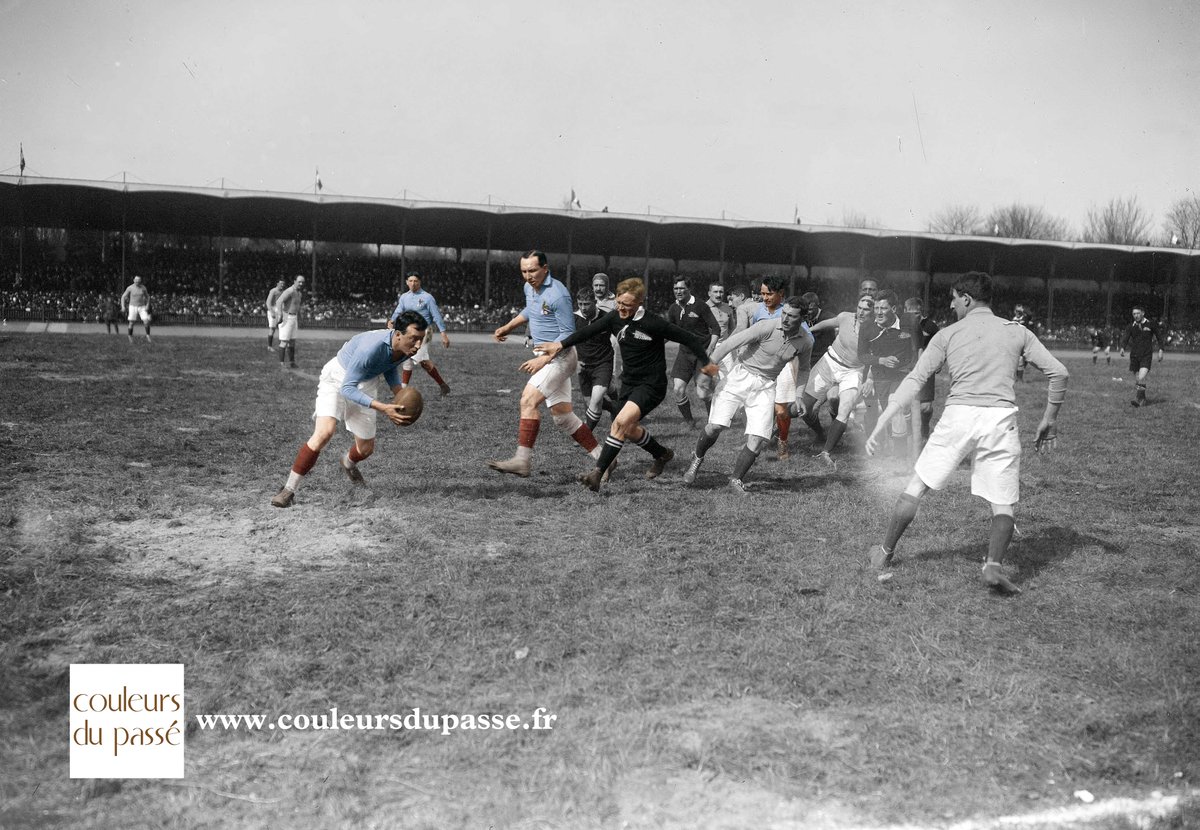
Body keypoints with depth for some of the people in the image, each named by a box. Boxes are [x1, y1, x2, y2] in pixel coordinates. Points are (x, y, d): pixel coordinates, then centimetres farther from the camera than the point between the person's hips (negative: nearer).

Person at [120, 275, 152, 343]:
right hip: (133, 307, -1)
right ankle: (130, 337, 22)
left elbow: (147, 297, 8)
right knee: (131, 323, 0)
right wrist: (123, 306, -13)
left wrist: (147, 306, -6)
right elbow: (123, 297, -1)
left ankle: (148, 335, 4)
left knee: (146, 322, -15)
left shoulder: (143, 288, -4)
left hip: (142, 307, 1)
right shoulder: (129, 288, -9)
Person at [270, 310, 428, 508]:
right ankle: (289, 490, -17)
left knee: (366, 449, 11)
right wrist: (383, 408, -41)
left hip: (365, 385, 6)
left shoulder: (407, 348, -17)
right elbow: (347, 388, -33)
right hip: (337, 377, -6)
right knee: (325, 432, -28)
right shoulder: (372, 347, -39)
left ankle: (348, 463, 50)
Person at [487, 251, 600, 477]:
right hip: (546, 356, 9)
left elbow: (568, 334, -18)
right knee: (562, 415, 9)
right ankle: (602, 457, 16)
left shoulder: (558, 295, -18)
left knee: (528, 400, -19)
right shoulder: (530, 288, 8)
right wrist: (508, 327, 22)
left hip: (559, 357, -9)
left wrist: (542, 359, -22)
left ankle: (522, 460, -19)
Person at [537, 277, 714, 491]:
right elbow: (589, 331, 3)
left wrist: (706, 363, -8)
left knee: (621, 422, -23)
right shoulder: (615, 318, -6)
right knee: (629, 430, 17)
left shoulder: (653, 324, -21)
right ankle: (662, 454, 43)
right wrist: (561, 345, -4)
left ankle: (598, 473, -21)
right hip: (629, 382, 8)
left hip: (651, 385, -7)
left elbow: (687, 338, -14)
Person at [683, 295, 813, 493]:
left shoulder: (805, 341, -3)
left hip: (766, 386, 3)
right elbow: (731, 343, -16)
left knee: (758, 438, -11)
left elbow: (803, 369, 18)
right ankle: (697, 458, 18)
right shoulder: (767, 327, -18)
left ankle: (737, 479, 8)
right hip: (741, 376, -3)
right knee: (715, 426, -12)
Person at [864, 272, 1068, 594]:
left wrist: (882, 422, -1)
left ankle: (885, 554, 21)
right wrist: (1049, 419, 17)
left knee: (916, 486, 12)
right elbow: (1058, 372, 7)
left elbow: (914, 380, 1)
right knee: (1003, 504, 9)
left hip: (958, 416, -1)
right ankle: (993, 565, -12)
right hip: (1001, 419, 1)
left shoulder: (948, 335, 9)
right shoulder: (1017, 332, 13)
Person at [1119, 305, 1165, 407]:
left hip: (1146, 356, -3)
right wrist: (1122, 348, -27)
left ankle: (1138, 398, -14)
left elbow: (1159, 337, 10)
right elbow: (1125, 338, -7)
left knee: (1141, 378, -21)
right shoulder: (1130, 327, 5)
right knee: (1136, 380, 8)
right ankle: (1142, 399, 24)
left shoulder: (1150, 325, 0)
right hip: (1134, 356, 4)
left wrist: (1160, 350, 2)